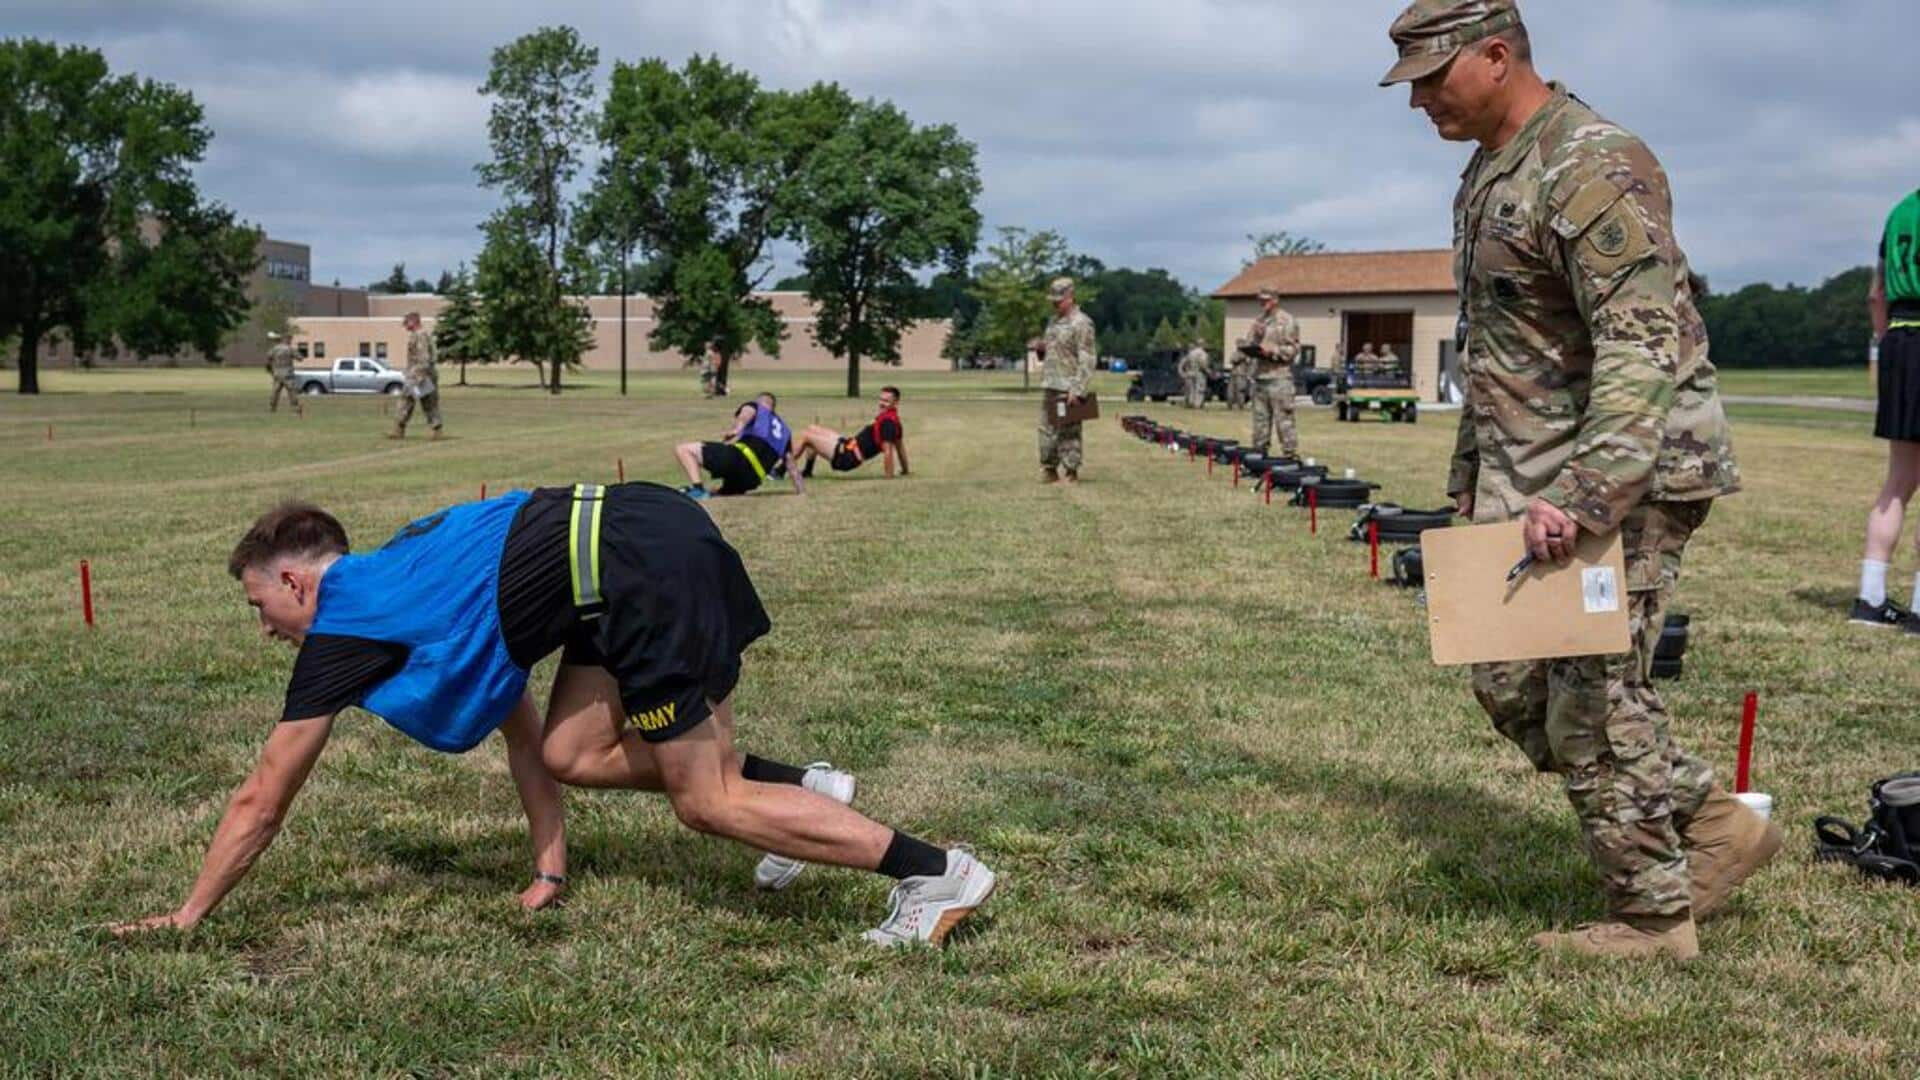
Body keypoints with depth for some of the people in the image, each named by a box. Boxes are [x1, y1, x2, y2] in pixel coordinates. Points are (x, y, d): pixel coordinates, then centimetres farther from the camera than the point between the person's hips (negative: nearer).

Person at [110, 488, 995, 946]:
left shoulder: (344, 627, 5)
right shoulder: (405, 589, 27)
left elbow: (262, 800, 13)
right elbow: (521, 729, 30)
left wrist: (188, 915, 24)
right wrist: (551, 866, 31)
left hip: (640, 570, -9)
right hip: (643, 533, 9)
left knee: (706, 801, 0)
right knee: (572, 752, 16)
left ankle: (936, 874, -1)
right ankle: (797, 783, 18)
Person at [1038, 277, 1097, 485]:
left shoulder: (1081, 323, -10)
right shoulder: (1053, 321, 17)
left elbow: (1086, 360, -16)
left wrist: (1077, 389, -22)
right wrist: (1041, 349, 4)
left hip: (1068, 388, -9)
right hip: (1051, 386, 9)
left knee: (1068, 432, -5)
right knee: (1047, 429, 11)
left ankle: (1070, 473, 1)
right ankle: (1049, 470, 20)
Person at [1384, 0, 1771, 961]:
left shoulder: (1592, 166, -17)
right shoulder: (1487, 175, 15)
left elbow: (1645, 345, -27)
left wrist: (1583, 496, -33)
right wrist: (1471, 479, 24)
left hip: (1621, 481, -10)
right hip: (1531, 488, 10)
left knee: (1593, 698, -4)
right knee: (1510, 684, 12)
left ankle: (1654, 916, 13)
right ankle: (1715, 828, 22)